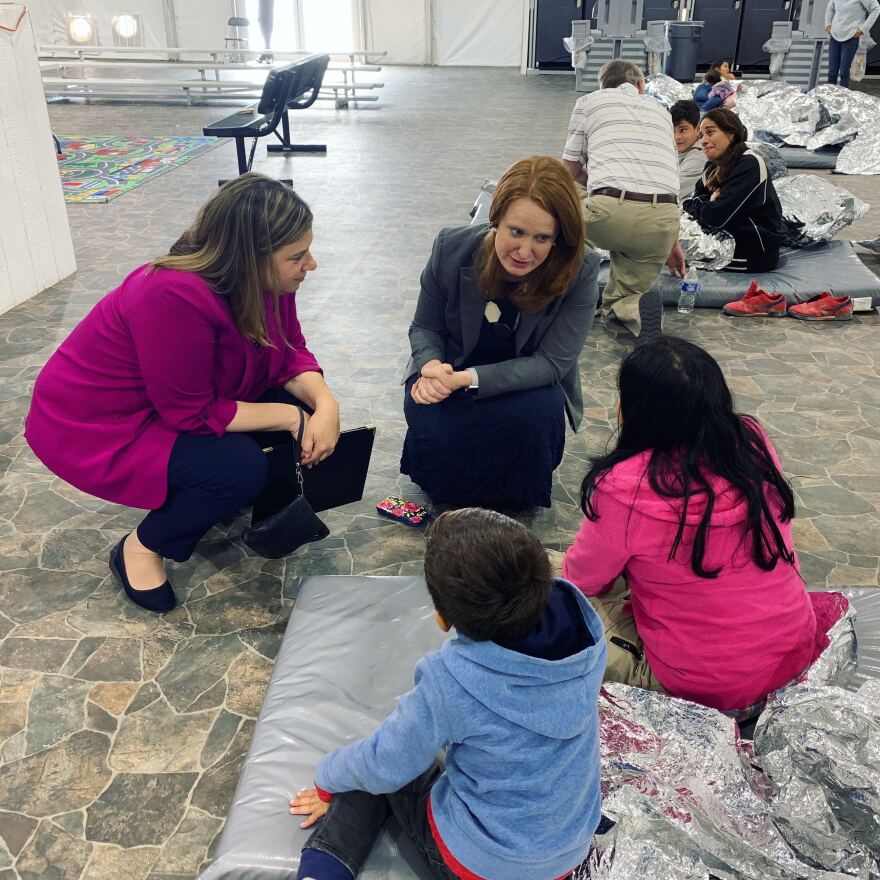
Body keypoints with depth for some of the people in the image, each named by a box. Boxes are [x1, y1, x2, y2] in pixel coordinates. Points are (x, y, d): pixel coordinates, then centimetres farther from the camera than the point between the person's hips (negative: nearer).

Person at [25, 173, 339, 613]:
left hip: (181, 402, 8)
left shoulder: (266, 277, -12)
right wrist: (289, 417, -23)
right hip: (96, 427, -8)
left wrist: (325, 403, -22)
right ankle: (142, 547, -1)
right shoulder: (175, 298, -36)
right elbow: (193, 415, -30)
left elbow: (289, 351, -3)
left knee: (299, 402, -6)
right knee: (239, 467, -27)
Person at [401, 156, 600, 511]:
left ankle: (516, 499, 0)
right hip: (450, 372, 1)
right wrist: (431, 366, -30)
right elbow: (425, 328, -5)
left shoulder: (580, 271, -25)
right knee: (423, 410, -30)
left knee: (542, 409, -34)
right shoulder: (451, 246, -19)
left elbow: (551, 362, -25)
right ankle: (448, 490, 7)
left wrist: (467, 379, -37)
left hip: (527, 383, -1)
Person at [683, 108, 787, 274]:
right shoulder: (713, 167, 8)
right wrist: (709, 203, -13)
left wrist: (709, 201, -4)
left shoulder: (749, 165, -18)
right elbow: (687, 206, 5)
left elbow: (717, 217, -24)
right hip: (731, 239, 9)